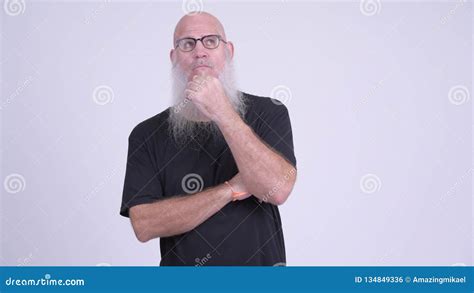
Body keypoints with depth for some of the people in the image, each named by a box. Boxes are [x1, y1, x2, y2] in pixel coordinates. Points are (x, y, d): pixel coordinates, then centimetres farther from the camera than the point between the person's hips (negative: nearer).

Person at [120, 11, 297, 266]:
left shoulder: (268, 113, -8)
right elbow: (143, 225, -16)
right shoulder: (147, 135, -6)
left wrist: (222, 112, -27)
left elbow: (278, 189, -22)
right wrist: (232, 189, -20)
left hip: (259, 268, 0)